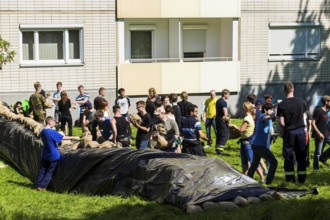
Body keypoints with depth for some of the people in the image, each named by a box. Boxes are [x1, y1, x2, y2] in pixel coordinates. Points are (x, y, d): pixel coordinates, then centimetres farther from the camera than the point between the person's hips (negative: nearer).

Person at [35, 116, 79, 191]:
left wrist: (56, 139, 16)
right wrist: (74, 137, -13)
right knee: (49, 171, 5)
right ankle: (42, 186, 5)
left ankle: (37, 184, 15)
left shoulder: (42, 131, 2)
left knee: (42, 170, 14)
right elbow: (63, 137, -20)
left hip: (45, 155, 6)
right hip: (53, 155, -6)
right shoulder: (52, 132, -21)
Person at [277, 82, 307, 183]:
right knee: (301, 155, 9)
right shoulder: (301, 101, -1)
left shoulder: (281, 105, -8)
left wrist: (283, 132, 6)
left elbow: (282, 122, -9)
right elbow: (304, 116, 10)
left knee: (288, 156, 7)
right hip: (301, 130, 2)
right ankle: (302, 178, 10)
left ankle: (290, 178, 9)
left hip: (289, 132, -2)